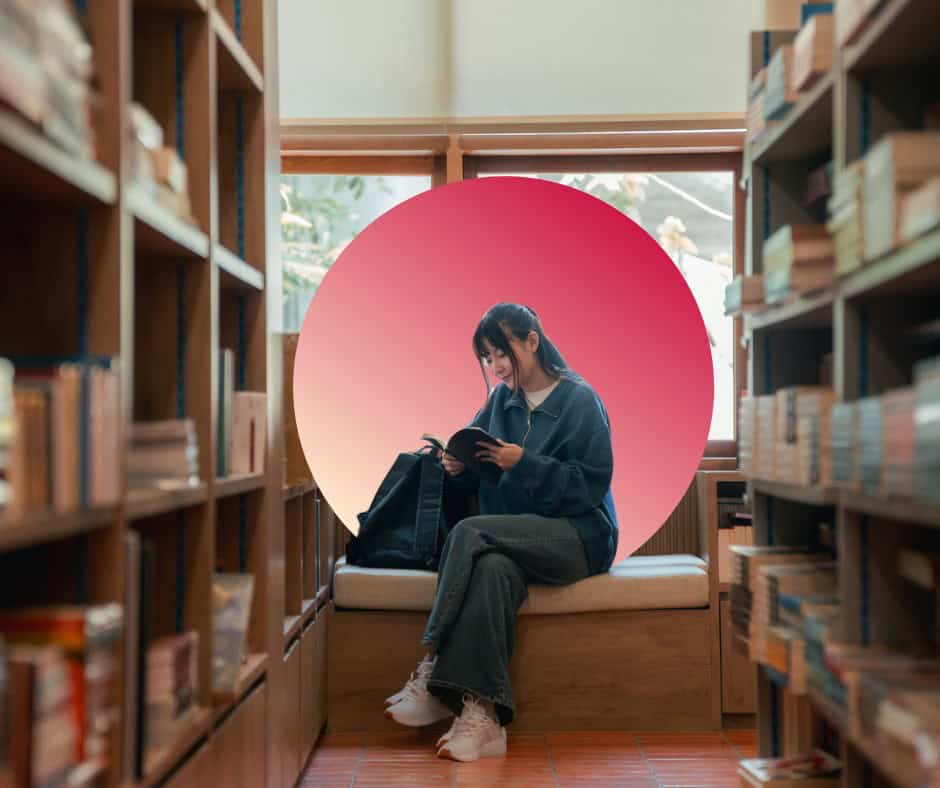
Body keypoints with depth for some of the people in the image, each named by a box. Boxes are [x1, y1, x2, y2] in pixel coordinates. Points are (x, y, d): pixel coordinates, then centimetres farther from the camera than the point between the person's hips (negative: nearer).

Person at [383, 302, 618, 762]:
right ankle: (481, 715, -42)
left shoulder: (580, 400, -5)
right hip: (519, 539, 4)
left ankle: (434, 673, -28)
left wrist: (524, 463, -20)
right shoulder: (501, 400, 12)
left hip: (579, 535, -4)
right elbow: (477, 481, 12)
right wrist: (456, 466, -12)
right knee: (493, 567, -34)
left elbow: (593, 484, -11)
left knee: (471, 533, -30)